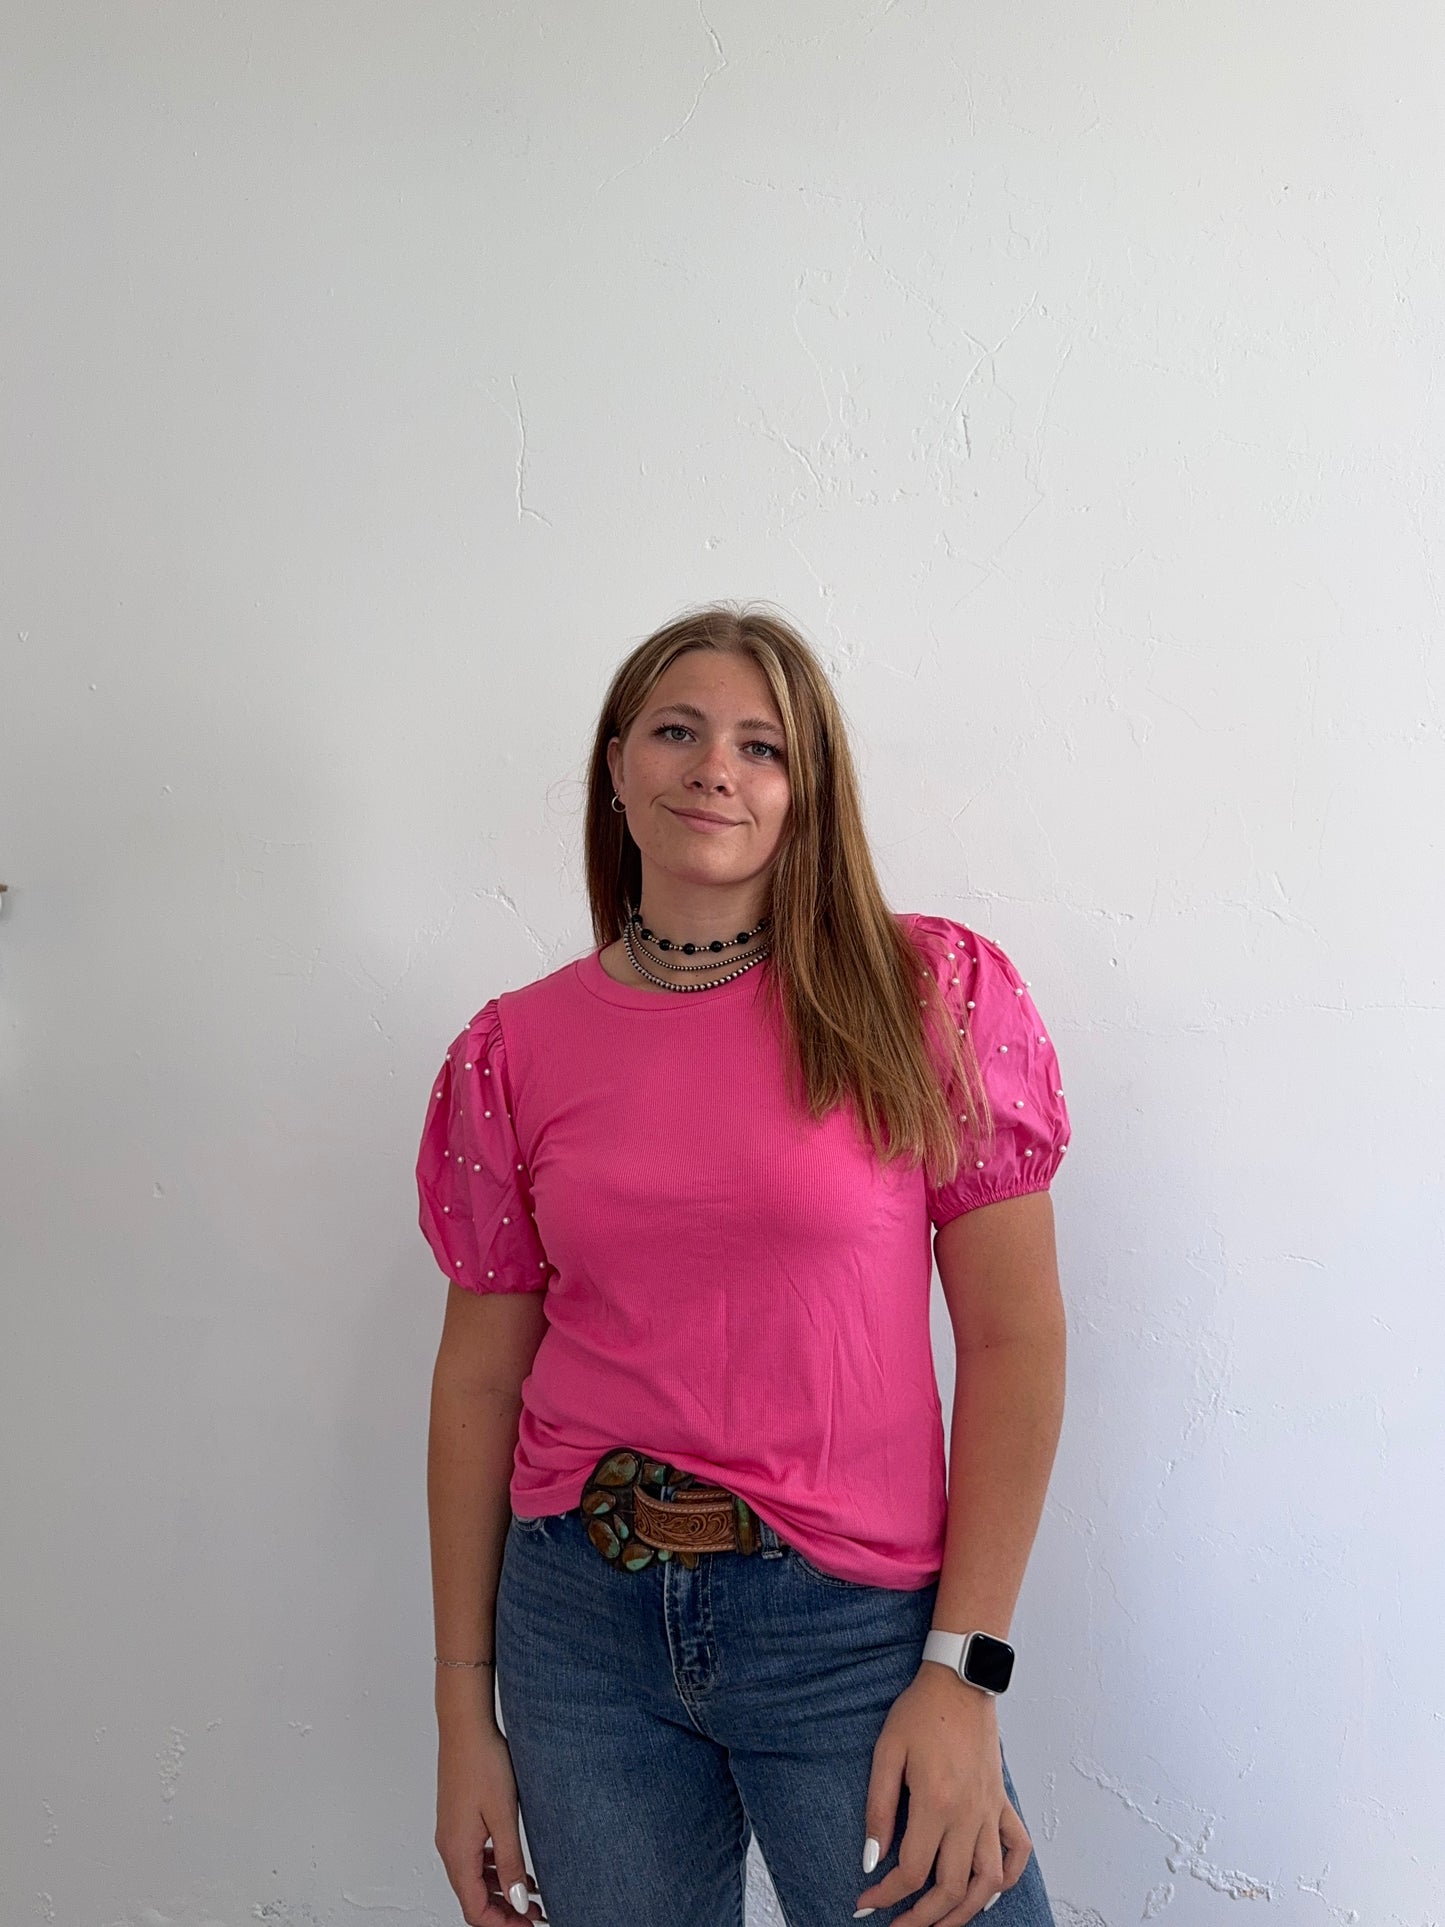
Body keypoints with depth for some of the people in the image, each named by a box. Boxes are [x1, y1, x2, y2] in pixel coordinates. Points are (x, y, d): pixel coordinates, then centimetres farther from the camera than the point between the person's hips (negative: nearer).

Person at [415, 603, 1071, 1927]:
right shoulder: (515, 1051, 0)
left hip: (856, 1619, -2)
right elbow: (478, 1380, 4)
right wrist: (465, 1706, 6)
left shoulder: (931, 996, -6)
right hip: (580, 1620, 3)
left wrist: (966, 1672, -11)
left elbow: (1013, 1338, -7)